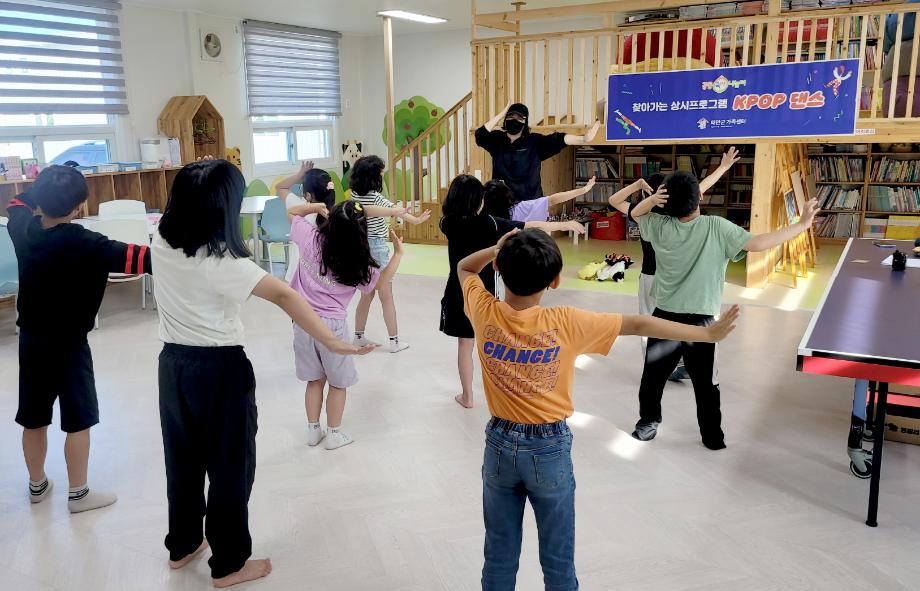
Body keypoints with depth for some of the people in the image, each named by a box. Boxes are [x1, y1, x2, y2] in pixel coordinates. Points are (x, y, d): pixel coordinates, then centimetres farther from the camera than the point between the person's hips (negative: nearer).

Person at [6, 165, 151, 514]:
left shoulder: (22, 229, -4)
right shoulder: (80, 242, -23)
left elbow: (16, 204, 20)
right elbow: (129, 256, -32)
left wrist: (45, 188, 15)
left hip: (30, 339, 7)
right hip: (67, 343, -7)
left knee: (34, 417, 17)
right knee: (78, 420, 5)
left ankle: (37, 485, 34)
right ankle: (79, 494, 14)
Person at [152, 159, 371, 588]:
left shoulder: (161, 240, -4)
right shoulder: (221, 261, -24)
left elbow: (181, 203, 20)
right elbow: (285, 297, -32)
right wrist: (331, 342, -35)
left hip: (173, 363, 7)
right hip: (219, 370, -7)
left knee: (183, 458, 22)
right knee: (230, 467, 9)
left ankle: (181, 545, 41)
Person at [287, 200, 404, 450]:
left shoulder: (310, 237, -11)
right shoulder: (358, 263, -15)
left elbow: (291, 213, 8)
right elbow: (382, 280, 3)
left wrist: (317, 206, 2)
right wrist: (398, 253, 7)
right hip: (332, 325, -4)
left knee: (315, 379, 18)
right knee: (338, 382, 14)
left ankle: (313, 430, 29)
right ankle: (334, 434, 23)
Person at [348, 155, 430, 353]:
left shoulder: (355, 195, 2)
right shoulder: (375, 197, -19)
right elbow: (397, 211, -17)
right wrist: (417, 220, -10)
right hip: (377, 248, -7)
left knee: (366, 295, 18)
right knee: (386, 298, 2)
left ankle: (359, 337, 24)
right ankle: (395, 341, 9)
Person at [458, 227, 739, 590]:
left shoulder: (485, 313, -12)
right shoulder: (564, 323, -19)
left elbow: (464, 268, 10)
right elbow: (638, 325, -12)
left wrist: (496, 250, -8)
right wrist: (708, 334, -3)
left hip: (500, 444, 2)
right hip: (550, 449, -2)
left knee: (500, 560, 18)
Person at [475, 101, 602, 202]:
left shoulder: (534, 142, -2)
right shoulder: (497, 140, 3)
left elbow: (557, 139, -14)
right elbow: (480, 135, -13)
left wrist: (584, 139, -28)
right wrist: (501, 114, -11)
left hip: (531, 202, -1)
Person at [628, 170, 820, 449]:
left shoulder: (661, 226, -7)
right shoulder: (717, 228, -15)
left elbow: (635, 214, 13)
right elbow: (758, 244, -20)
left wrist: (652, 199, -9)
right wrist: (803, 224, -11)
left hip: (665, 316, 2)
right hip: (700, 321, -2)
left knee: (653, 373, 17)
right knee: (705, 382, 12)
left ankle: (648, 423, 28)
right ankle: (712, 436, 23)